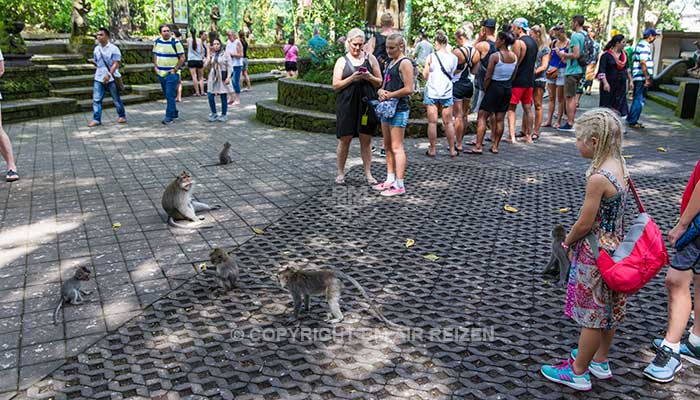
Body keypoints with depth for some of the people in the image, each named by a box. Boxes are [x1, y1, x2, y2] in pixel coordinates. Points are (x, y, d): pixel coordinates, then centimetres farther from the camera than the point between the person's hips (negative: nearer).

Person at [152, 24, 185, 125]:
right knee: (167, 95, 14)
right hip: (161, 74, 6)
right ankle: (175, 113, 28)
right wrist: (156, 67, 8)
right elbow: (155, 55, 20)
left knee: (170, 96, -10)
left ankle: (169, 117, -8)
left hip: (172, 74, -6)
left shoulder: (175, 42, -8)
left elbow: (182, 58, -8)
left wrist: (175, 69, -11)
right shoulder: (157, 42, 7)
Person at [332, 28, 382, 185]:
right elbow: (336, 85, -1)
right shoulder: (342, 61, 5)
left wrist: (369, 77, -11)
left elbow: (380, 82, 10)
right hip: (347, 104, -1)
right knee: (345, 138, 2)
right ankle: (341, 173, 14)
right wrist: (352, 78, -15)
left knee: (366, 139, 5)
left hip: (366, 103, 1)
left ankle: (368, 173, 12)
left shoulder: (370, 58, 8)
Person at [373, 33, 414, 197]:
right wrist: (381, 92, -2)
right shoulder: (389, 63, 17)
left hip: (399, 109, -9)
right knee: (388, 146, 13)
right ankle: (390, 180, 22)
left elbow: (408, 89, -18)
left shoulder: (405, 63, -10)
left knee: (396, 147, -9)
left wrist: (390, 95, -13)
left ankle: (399, 185, -6)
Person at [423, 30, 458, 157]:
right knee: (448, 122, 8)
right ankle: (452, 150, 14)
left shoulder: (431, 57, -7)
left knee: (432, 122, 3)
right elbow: (453, 74, 7)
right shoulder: (453, 57, -1)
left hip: (431, 93, -2)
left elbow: (425, 76, -4)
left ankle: (432, 149, 8)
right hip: (447, 93, 2)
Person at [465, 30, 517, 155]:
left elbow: (488, 76, -15)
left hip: (495, 87, -6)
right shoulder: (514, 57, 4)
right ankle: (495, 146, 15)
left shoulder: (494, 56, -14)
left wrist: (485, 88, -2)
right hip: (508, 88, 6)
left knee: (482, 117, -1)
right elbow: (513, 76, 10)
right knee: (500, 119, 11)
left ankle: (478, 146, -7)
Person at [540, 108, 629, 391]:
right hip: (615, 247, 9)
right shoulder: (619, 167, 1)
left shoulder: (598, 178, -27)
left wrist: (567, 241, -2)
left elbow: (585, 223, -21)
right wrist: (575, 238, 10)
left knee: (591, 315, 6)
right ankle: (600, 361, 41)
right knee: (608, 309, 22)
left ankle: (578, 373, 23)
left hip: (595, 253, -9)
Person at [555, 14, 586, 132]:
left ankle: (570, 124, -2)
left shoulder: (575, 36, -16)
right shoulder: (584, 36, 13)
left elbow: (576, 54, -24)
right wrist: (567, 58, 18)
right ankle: (572, 120, 25)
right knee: (572, 96, 18)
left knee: (569, 97, -4)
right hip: (579, 70, 9)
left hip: (572, 71, -9)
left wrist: (563, 54, -10)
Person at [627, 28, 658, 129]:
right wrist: (647, 78, -20)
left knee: (637, 99, 16)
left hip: (637, 77, 10)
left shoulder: (640, 44, 18)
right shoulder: (645, 46, -13)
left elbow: (634, 59, 24)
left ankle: (631, 120, 22)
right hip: (642, 77, -10)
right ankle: (633, 122, -2)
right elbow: (643, 63, -21)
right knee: (639, 100, -5)